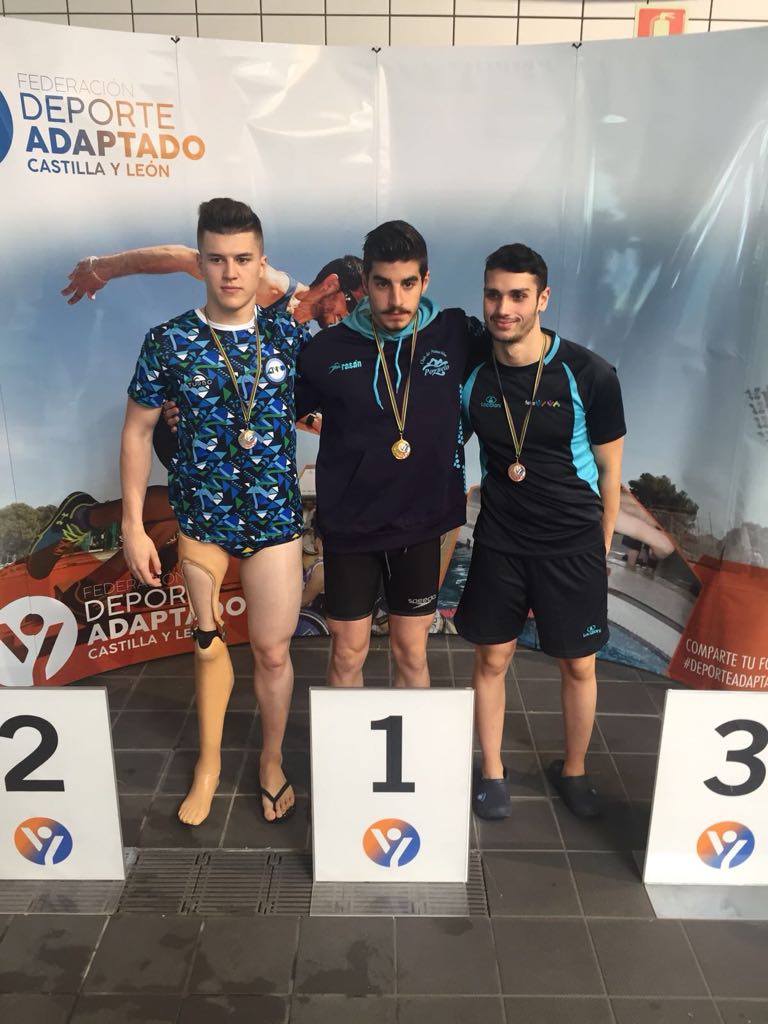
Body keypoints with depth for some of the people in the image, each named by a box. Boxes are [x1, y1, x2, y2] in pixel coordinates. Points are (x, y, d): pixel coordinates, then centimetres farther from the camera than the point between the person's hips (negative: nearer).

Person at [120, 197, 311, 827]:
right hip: (201, 514, 0)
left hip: (275, 514, 0)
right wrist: (133, 524, -3)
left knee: (273, 650, 7)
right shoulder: (168, 342, -6)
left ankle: (273, 761, 32)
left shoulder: (288, 334, -2)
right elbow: (138, 432, 0)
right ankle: (209, 762, 37)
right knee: (209, 642, 15)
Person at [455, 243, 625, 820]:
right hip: (498, 542, 2)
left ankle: (573, 770, 36)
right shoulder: (473, 375, -6)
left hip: (573, 545, -1)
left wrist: (600, 548, 4)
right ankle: (493, 773, 31)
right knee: (492, 659, 10)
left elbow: (609, 470, -2)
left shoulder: (590, 375, -13)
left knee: (579, 665, 11)